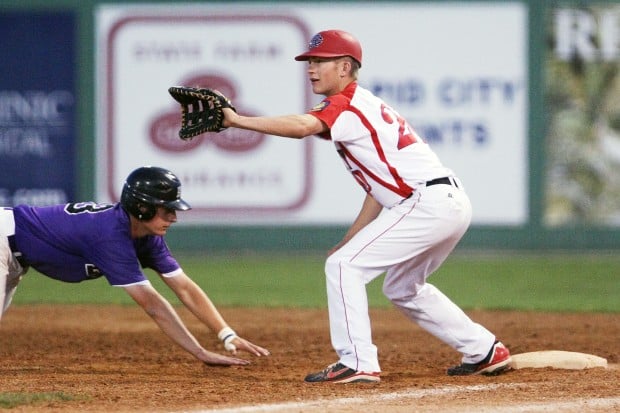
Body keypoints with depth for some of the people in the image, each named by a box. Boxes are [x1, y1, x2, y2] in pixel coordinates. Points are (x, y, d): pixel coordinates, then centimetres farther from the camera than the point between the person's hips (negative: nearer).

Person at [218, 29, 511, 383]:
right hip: (452, 205, 10)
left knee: (343, 266, -9)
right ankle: (485, 352, 30)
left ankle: (357, 363, -14)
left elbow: (302, 126, -29)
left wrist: (237, 120, -33)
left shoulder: (347, 106, -8)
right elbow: (379, 188, 23)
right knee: (403, 287, 27)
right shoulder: (362, 107, 22)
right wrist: (349, 243, 20)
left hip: (429, 203, -10)